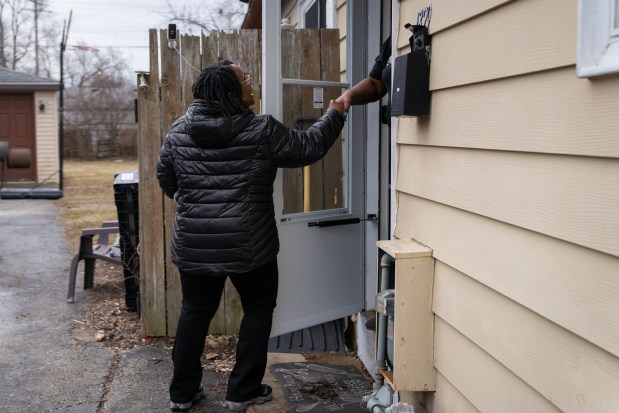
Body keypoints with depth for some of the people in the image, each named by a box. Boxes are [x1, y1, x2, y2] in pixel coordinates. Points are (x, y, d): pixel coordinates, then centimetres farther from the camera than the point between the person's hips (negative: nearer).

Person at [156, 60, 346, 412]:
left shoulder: (179, 131, 1)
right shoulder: (262, 131, -11)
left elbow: (165, 178, 13)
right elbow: (309, 147, -2)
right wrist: (335, 115, 14)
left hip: (194, 245, 4)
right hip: (248, 246, -4)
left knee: (196, 311, 18)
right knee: (258, 309, 16)